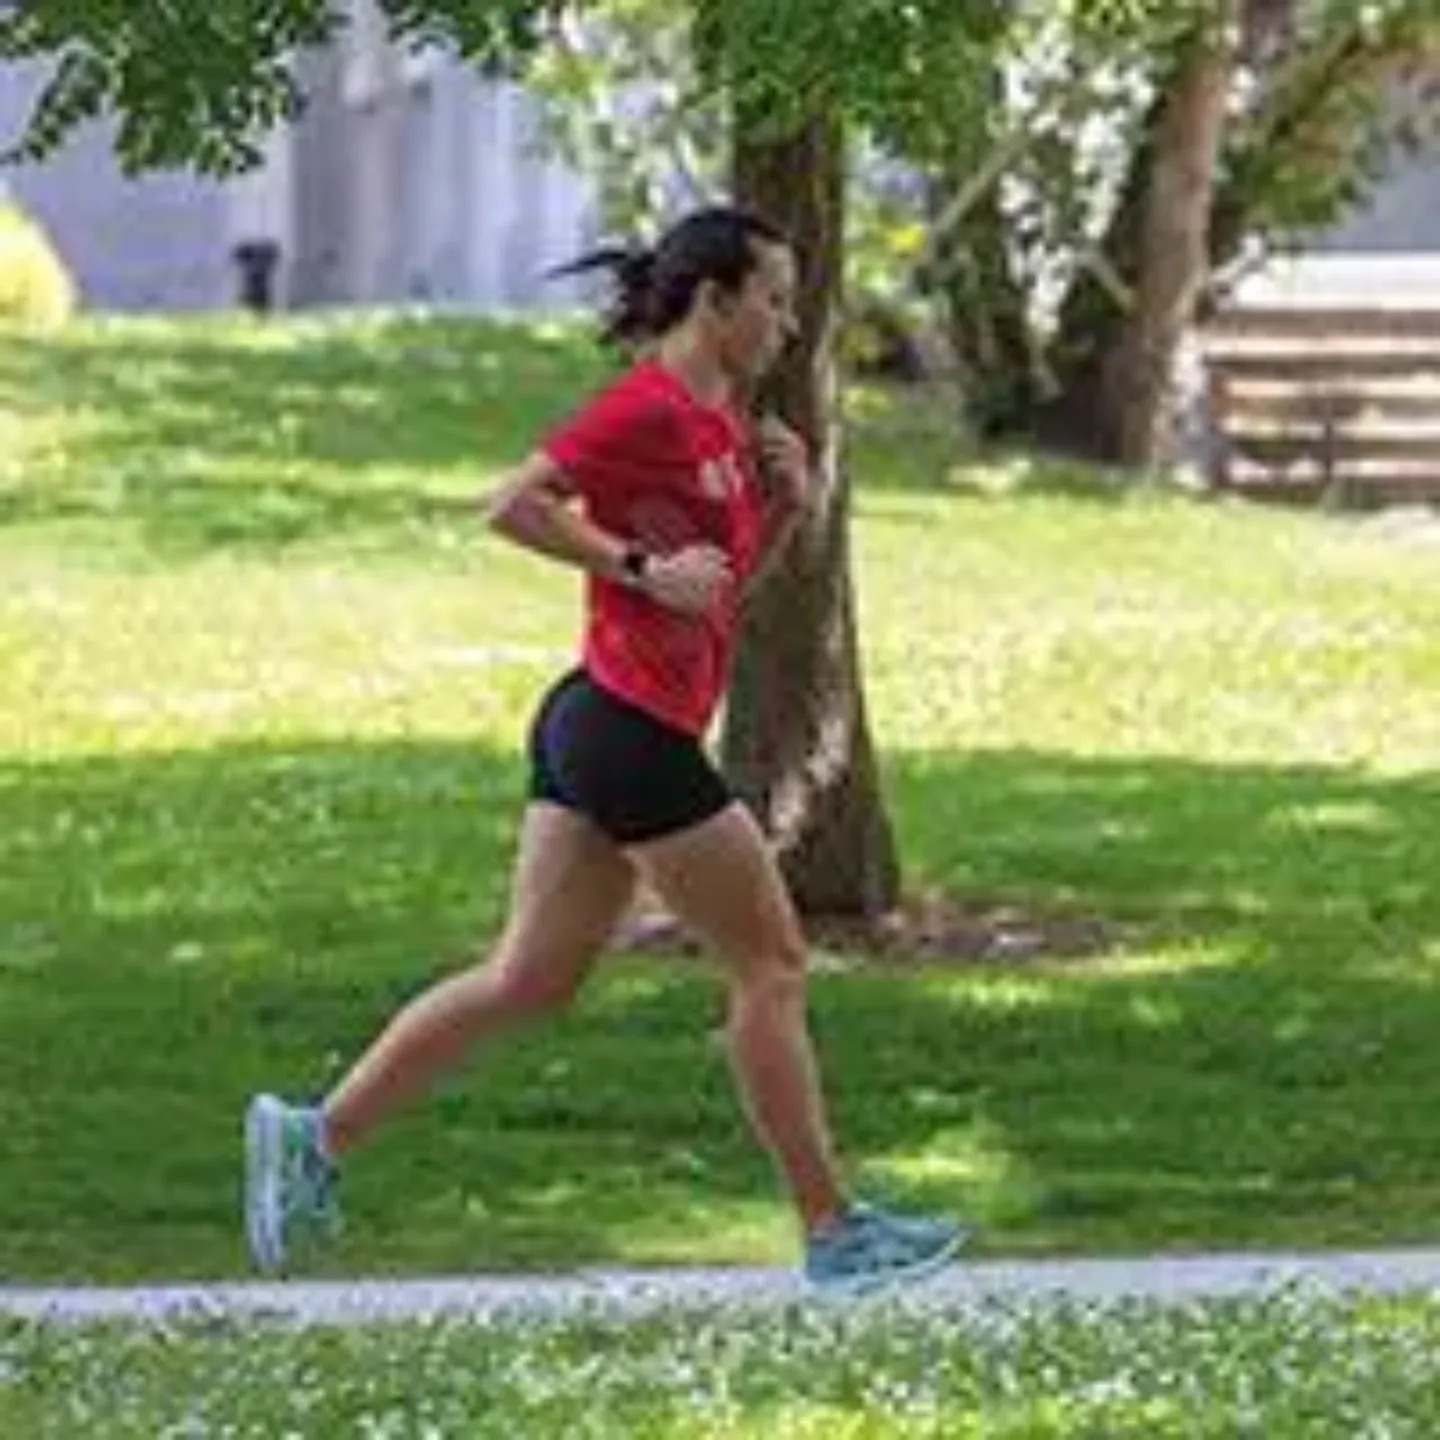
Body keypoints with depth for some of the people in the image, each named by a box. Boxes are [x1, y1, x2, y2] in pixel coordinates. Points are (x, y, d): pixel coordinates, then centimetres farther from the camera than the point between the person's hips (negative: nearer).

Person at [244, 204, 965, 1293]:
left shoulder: (719, 418, 16)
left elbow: (733, 572, 26)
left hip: (601, 728, 10)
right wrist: (643, 567, -20)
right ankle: (835, 1232, 5)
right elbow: (514, 506, -19)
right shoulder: (650, 407, -13)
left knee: (530, 980, 10)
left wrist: (786, 501, 9)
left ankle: (316, 1138, 10)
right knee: (773, 967, -1)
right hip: (634, 729, -10)